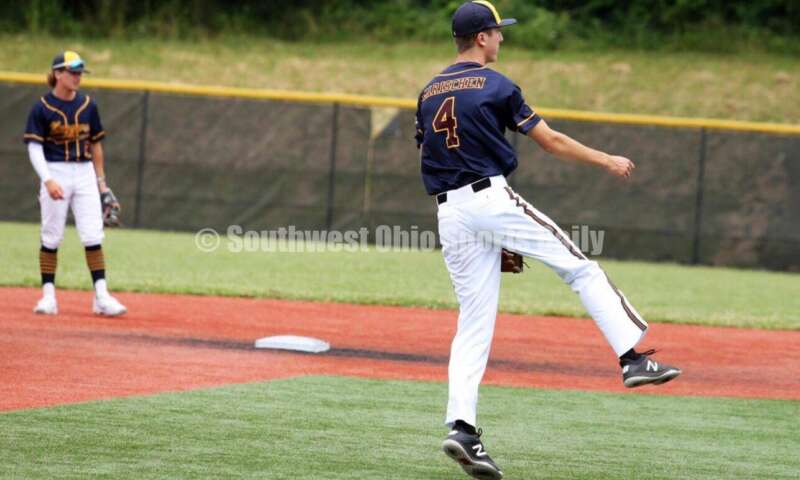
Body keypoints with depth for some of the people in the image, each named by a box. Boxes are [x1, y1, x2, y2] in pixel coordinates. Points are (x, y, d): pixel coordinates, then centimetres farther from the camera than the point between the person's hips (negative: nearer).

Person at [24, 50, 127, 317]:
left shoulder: (87, 105, 7)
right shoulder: (42, 108, -5)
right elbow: (34, 148, -9)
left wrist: (102, 183, 13)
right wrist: (47, 180, -22)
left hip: (84, 173, 3)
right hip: (55, 173, -3)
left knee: (93, 236, -4)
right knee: (51, 237, 2)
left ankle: (101, 295, -5)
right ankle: (48, 295, 9)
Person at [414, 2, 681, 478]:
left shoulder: (429, 93, 16)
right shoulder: (495, 85, -4)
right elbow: (551, 140, -3)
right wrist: (607, 160, 10)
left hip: (448, 212, 6)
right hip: (491, 198, -6)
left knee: (474, 321, 5)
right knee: (581, 268, 4)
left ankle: (462, 427, -6)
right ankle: (634, 358, -4)